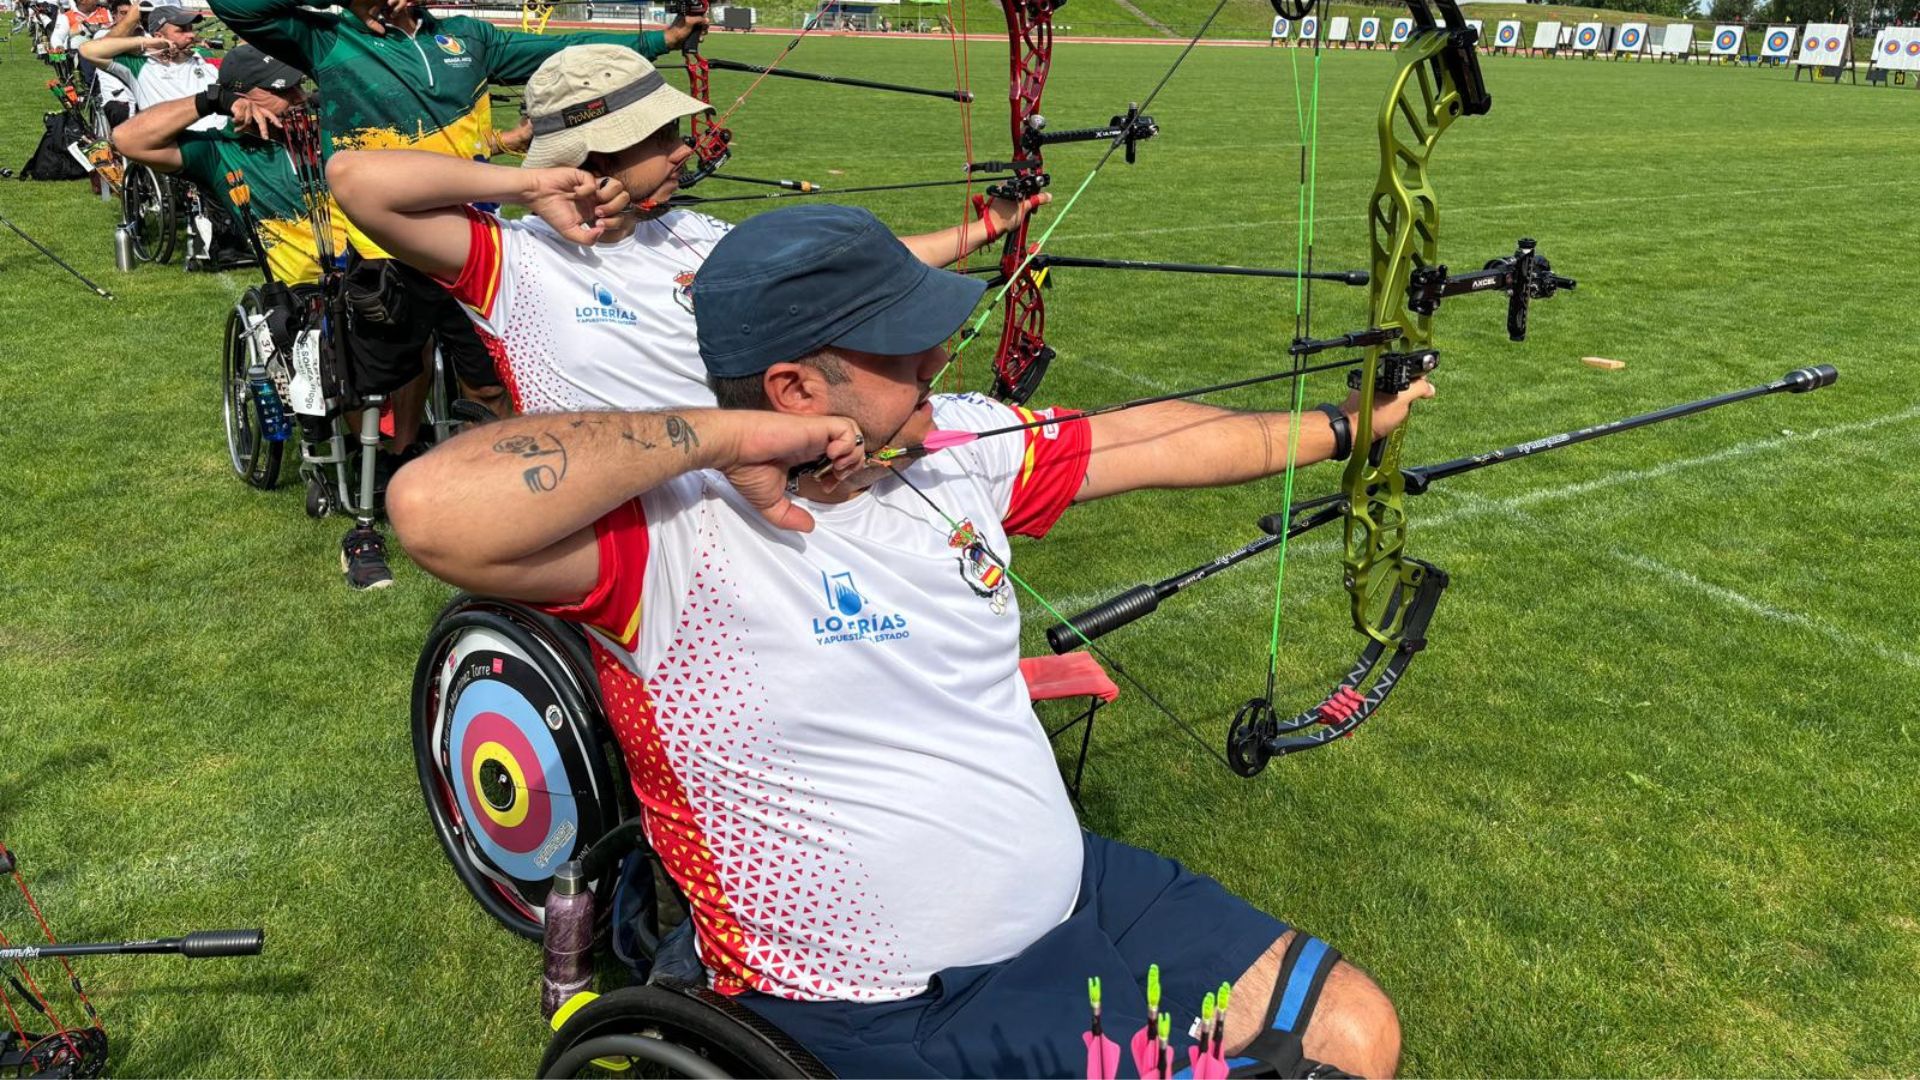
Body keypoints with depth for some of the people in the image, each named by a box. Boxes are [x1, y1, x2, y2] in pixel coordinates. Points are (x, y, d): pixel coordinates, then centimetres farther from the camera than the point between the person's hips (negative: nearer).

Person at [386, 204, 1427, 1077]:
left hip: (1081, 890, 8)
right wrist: (714, 432, -33)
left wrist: (1340, 425, 22)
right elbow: (433, 508, -40)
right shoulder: (671, 533, -23)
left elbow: (1160, 442, 12)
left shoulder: (956, 446, -1)